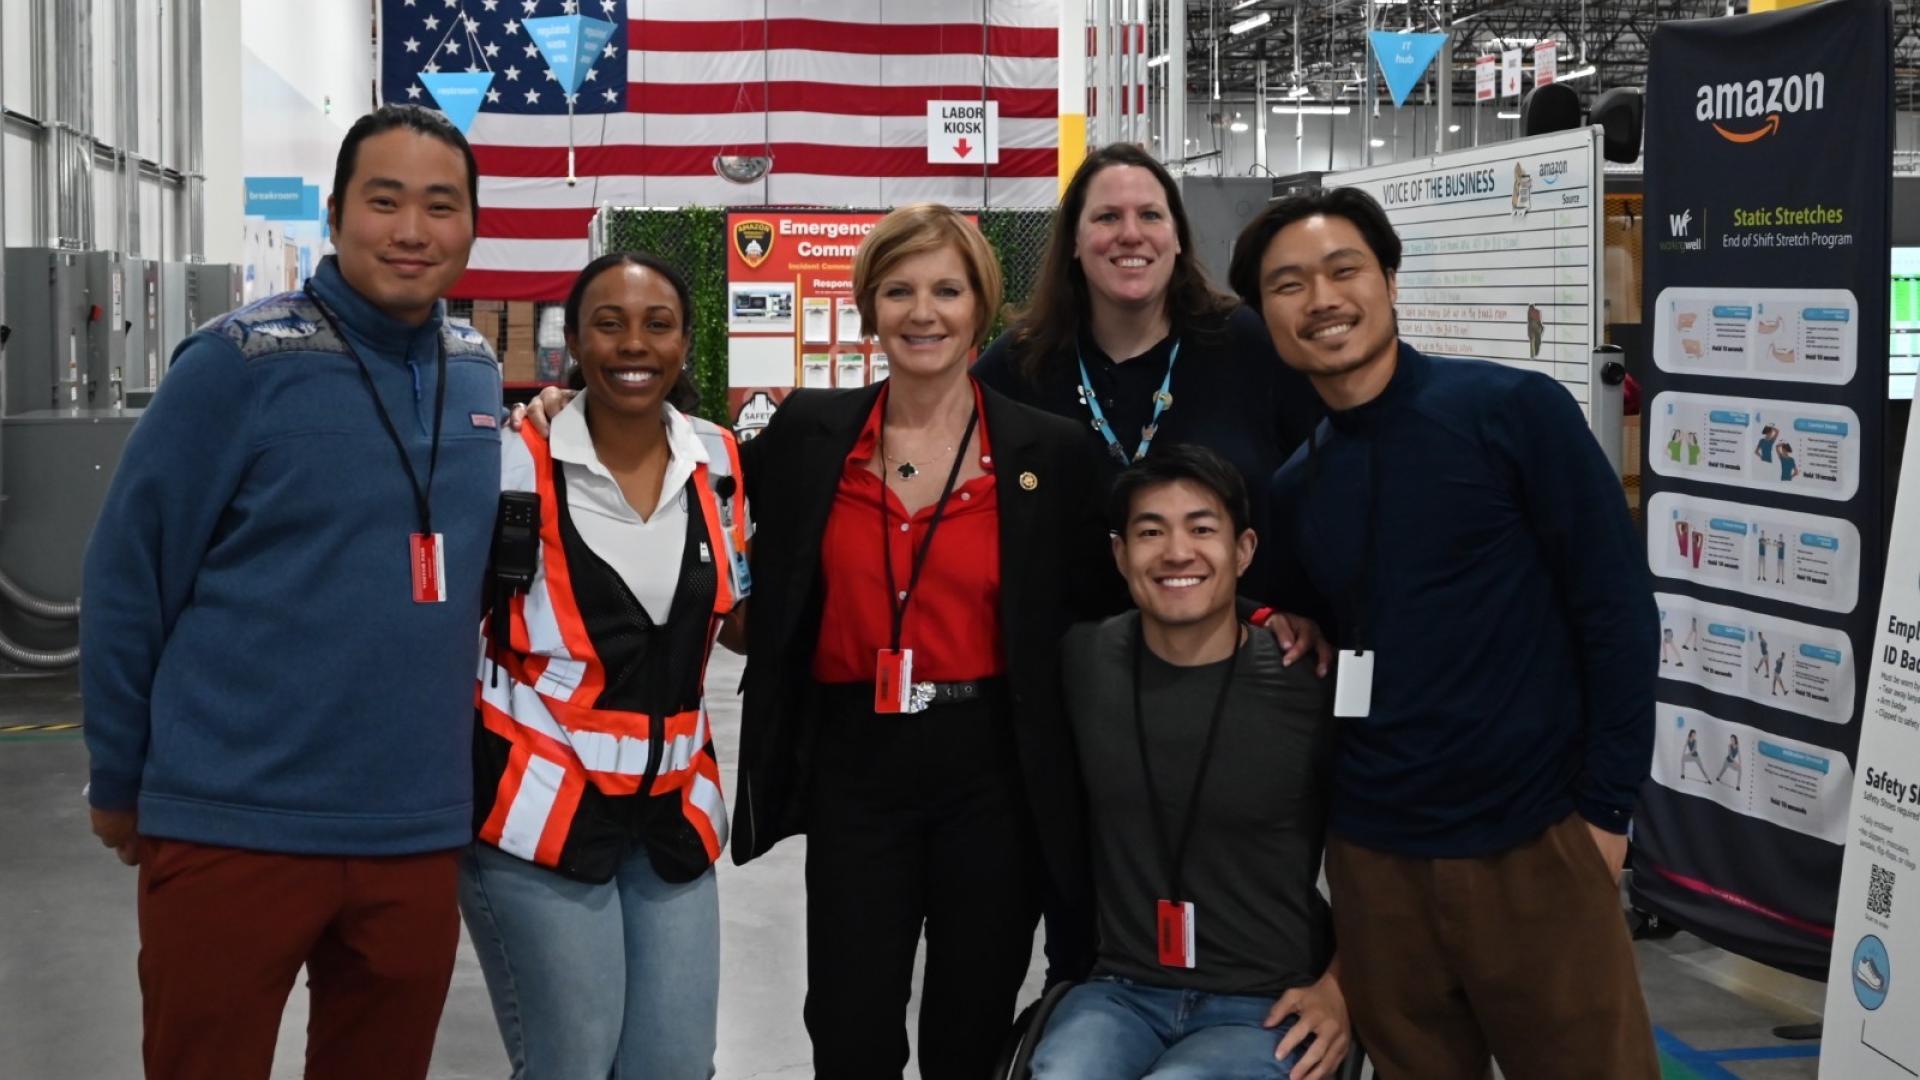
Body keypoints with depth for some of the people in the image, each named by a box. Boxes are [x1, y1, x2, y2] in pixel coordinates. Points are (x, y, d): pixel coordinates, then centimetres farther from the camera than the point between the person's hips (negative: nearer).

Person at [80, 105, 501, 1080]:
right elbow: (130, 573, -6)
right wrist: (119, 782, -1)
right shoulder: (241, 361, -10)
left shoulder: (478, 375, 6)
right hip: (235, 829, -5)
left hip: (419, 833, 5)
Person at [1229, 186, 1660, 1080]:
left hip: (1533, 844, -4)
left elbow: (1618, 611, -7)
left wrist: (1605, 810, -8)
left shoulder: (1514, 411, -7)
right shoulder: (1291, 490, 8)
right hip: (1373, 860, 4)